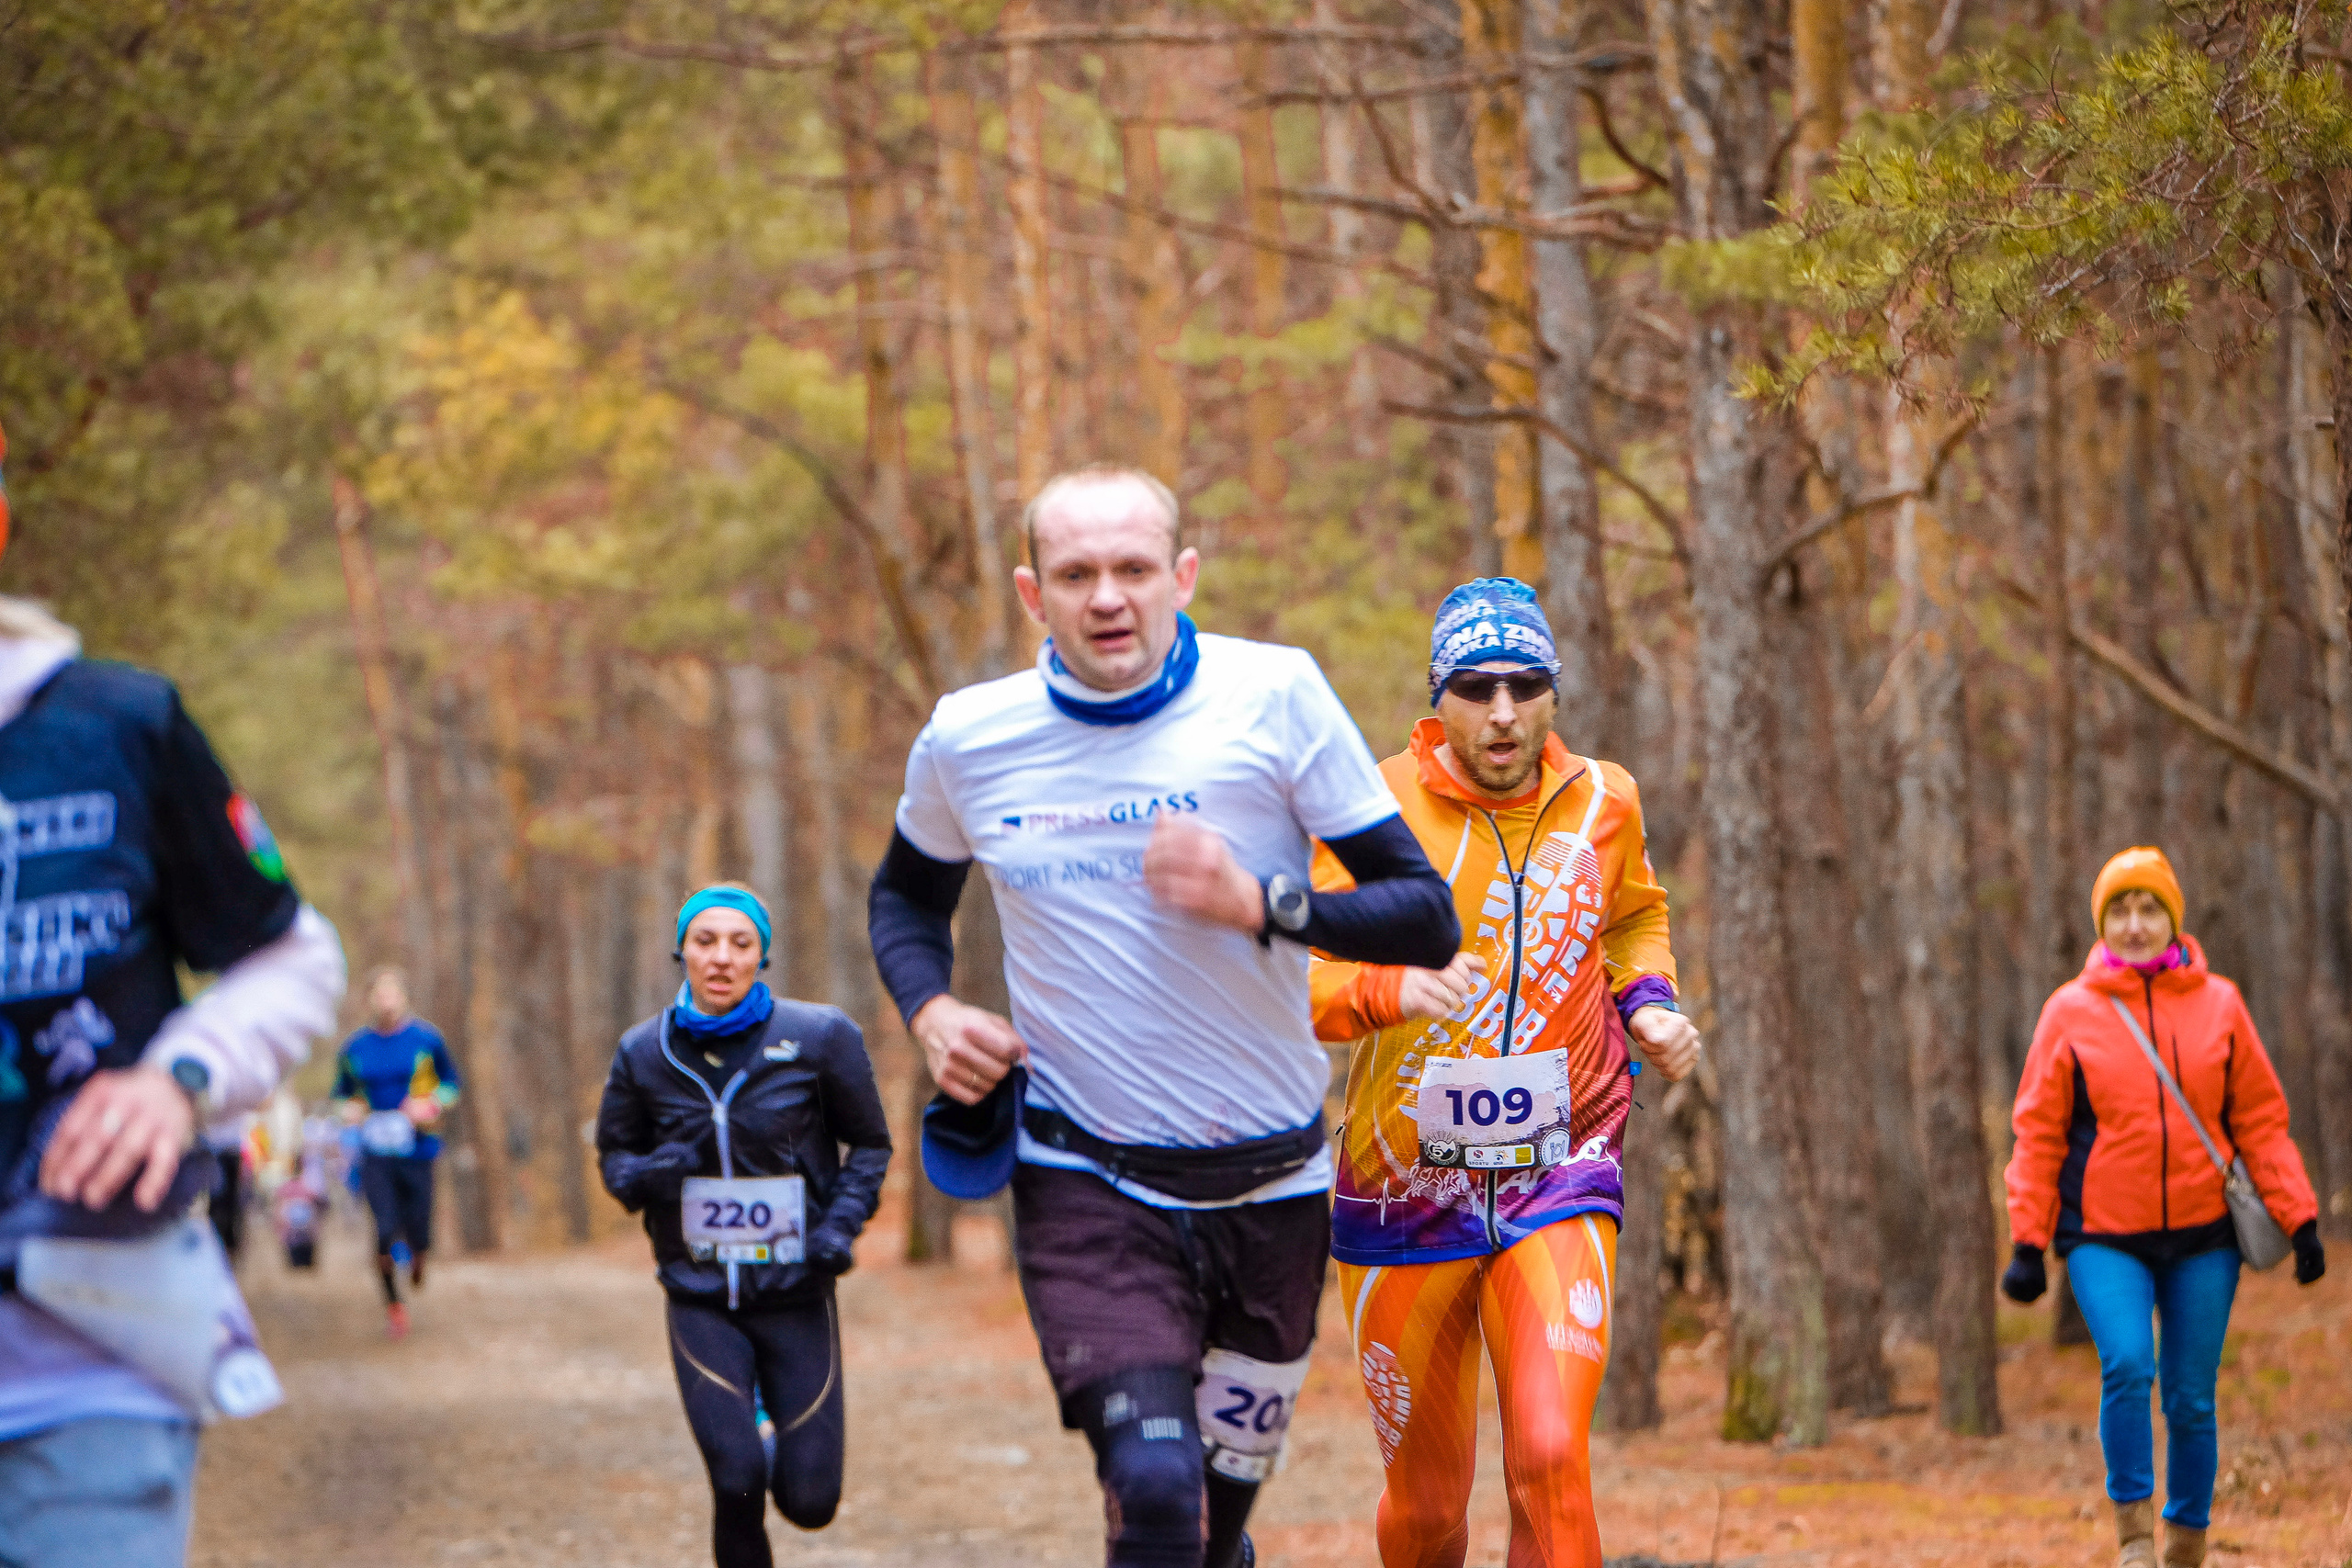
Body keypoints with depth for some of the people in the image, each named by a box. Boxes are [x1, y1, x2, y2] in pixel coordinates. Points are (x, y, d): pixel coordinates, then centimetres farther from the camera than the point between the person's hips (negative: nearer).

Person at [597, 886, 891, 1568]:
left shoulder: (818, 1037, -5)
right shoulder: (645, 1053, 0)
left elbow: (868, 1146, 7)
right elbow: (613, 1153, 13)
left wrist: (841, 1223, -10)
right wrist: (645, 1175, -10)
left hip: (796, 1297, 0)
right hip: (701, 1301, 0)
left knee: (810, 1500, 0)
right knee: (736, 1484, -14)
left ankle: (772, 1432, 36)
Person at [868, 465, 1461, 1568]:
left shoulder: (1273, 698, -10)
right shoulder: (969, 740, -4)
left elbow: (1428, 918, -9)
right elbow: (906, 895, 19)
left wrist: (1261, 905, -25)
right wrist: (929, 1012, -2)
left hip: (1270, 1183, 1)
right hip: (1083, 1178, -1)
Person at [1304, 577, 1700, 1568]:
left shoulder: (1602, 801, 2)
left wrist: (1647, 1004, 4)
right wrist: (1391, 989, -35)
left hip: (1556, 1186, 1)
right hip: (1404, 1189, -1)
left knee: (1551, 1458, -21)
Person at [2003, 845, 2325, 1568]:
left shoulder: (2218, 1004, 5)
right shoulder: (2071, 1012, 1)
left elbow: (2260, 1121, 8)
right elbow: (2039, 1134, 3)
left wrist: (2299, 1219, 0)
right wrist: (2027, 1243, -2)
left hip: (2203, 1236, 2)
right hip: (2105, 1237, -2)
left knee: (2191, 1396, 5)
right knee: (2127, 1364, -23)